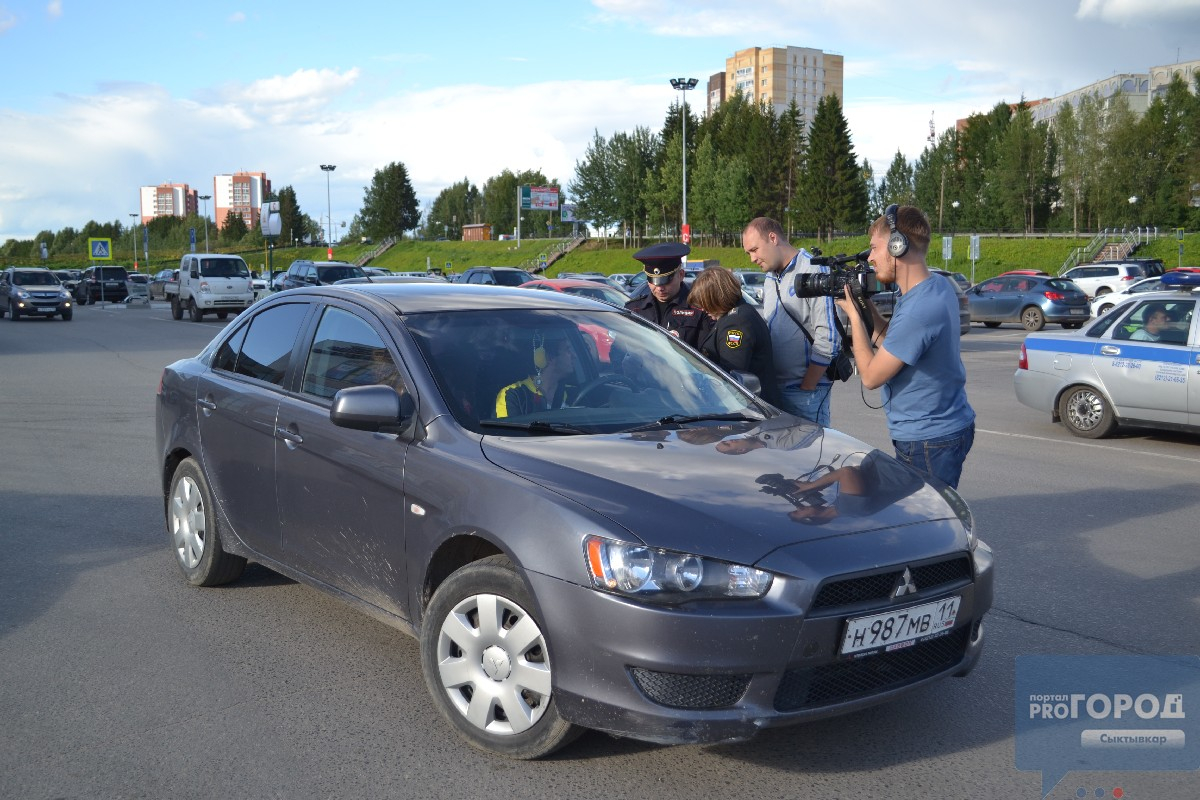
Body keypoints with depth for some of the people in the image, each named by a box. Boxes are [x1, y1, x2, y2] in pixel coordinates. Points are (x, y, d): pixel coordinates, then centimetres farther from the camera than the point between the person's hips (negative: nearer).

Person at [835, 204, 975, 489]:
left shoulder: (919, 310, -26)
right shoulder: (938, 287, 6)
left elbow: (871, 376, -17)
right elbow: (892, 345, 13)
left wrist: (854, 315, -8)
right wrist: (867, 306, 2)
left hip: (929, 442, -10)